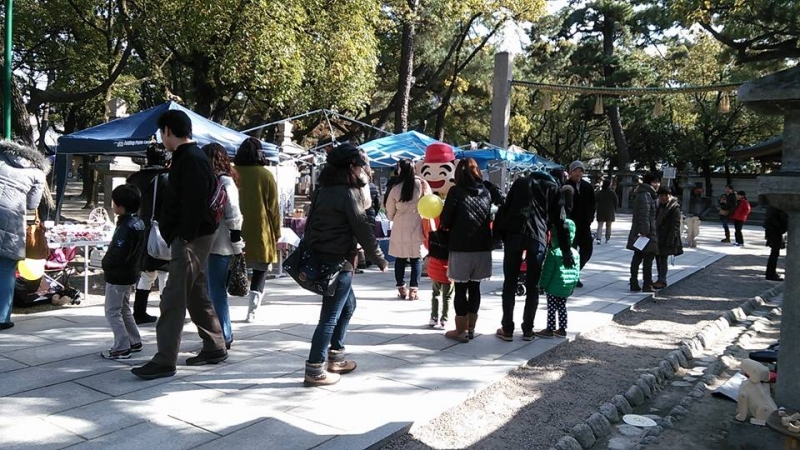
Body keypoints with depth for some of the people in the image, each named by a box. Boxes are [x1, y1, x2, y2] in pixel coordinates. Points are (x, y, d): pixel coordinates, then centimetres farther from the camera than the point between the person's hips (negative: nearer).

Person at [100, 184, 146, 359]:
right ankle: (134, 341, 28)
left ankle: (122, 348, 4)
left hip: (117, 277, -10)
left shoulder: (125, 228, -25)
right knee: (124, 309, 22)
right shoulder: (138, 222, 4)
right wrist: (109, 261, 13)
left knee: (112, 312, 1)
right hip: (130, 274, 10)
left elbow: (118, 255, -29)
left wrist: (105, 264, -10)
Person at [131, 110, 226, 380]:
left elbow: (195, 203, -24)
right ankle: (215, 348, 26)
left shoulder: (191, 160, -16)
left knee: (173, 299, -6)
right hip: (192, 237, 11)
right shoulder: (189, 157, 17)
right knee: (198, 295, 16)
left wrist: (185, 237, -23)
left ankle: (164, 361, 1)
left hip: (190, 239, -11)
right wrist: (173, 233, 16)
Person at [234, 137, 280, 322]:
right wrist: (277, 232, 6)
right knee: (260, 271, 10)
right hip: (260, 231, -2)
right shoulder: (265, 175, -7)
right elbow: (273, 207, -3)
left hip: (236, 231, 2)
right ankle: (252, 311, 2)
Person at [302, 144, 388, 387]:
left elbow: (311, 224, 15)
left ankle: (335, 357, 29)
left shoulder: (323, 191, 11)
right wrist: (380, 259, -4)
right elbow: (362, 230, -13)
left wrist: (311, 254, 21)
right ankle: (315, 370, 3)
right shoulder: (348, 193, -14)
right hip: (338, 262, -9)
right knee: (330, 316, -2)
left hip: (320, 258, 9)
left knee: (347, 305, 21)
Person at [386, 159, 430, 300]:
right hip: (417, 227, 0)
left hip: (400, 229, 0)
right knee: (416, 259, 6)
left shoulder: (396, 189, -8)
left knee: (400, 259, 10)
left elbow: (390, 212, 2)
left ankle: (401, 288, 15)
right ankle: (413, 289, 3)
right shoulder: (422, 185, -5)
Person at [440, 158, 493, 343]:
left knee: (461, 288, 2)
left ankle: (461, 330, 7)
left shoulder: (456, 191, -6)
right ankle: (471, 327, 20)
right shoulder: (486, 192, 8)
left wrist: (448, 226, 15)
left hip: (461, 247, -5)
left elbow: (445, 220, -6)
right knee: (474, 287, 12)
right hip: (482, 247, 5)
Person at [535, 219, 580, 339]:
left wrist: (542, 285, -5)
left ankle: (549, 330, 6)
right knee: (562, 308, 15)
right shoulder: (575, 253, 3)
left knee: (551, 309, 1)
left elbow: (547, 272, -14)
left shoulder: (553, 253, -17)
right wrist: (572, 286, 17)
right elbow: (576, 272, 8)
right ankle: (562, 329, 21)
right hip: (567, 289, 6)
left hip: (553, 288, -6)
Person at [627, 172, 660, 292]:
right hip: (647, 234, -10)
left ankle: (634, 284, 14)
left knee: (637, 258, 11)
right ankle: (647, 285, 2)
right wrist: (644, 232, -25)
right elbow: (644, 216, -22)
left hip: (638, 234, 10)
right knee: (648, 259, -3)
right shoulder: (645, 195, -16)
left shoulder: (641, 194, 18)